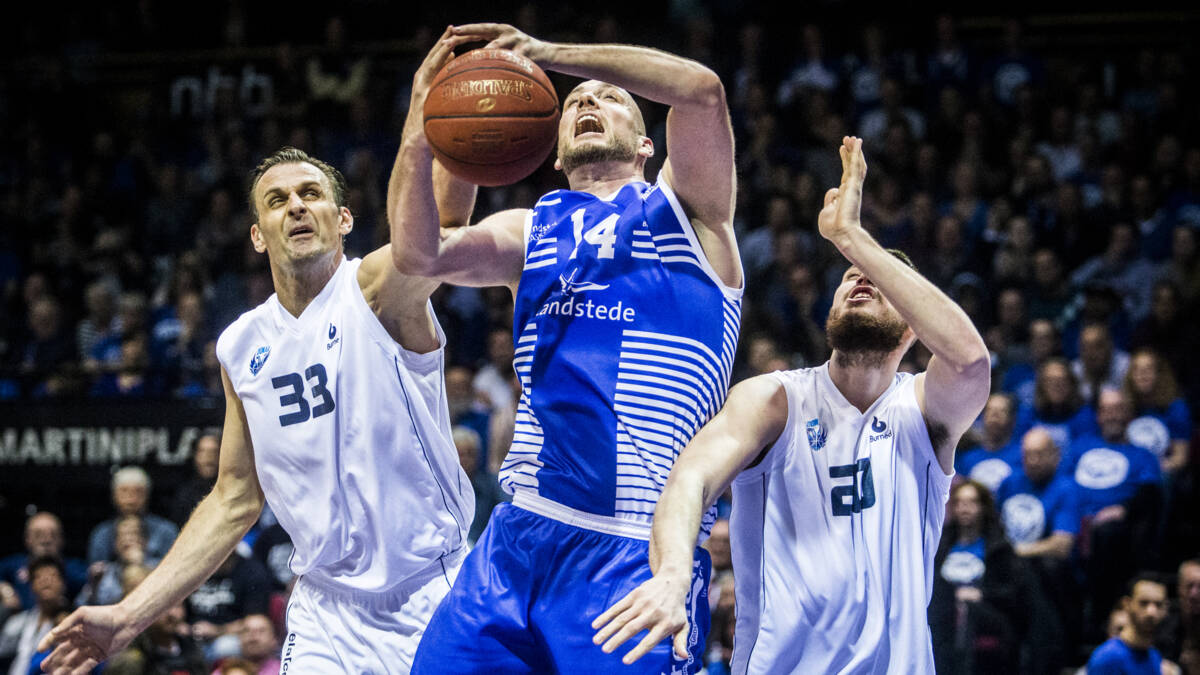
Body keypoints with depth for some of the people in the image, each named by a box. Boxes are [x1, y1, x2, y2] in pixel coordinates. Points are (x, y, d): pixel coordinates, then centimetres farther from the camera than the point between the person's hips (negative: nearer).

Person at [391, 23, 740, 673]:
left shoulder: (681, 209, 11)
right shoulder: (529, 231, 20)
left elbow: (701, 88, -8)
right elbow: (418, 253, 1)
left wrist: (551, 54, -9)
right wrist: (420, 121, -10)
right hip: (520, 531, 4)